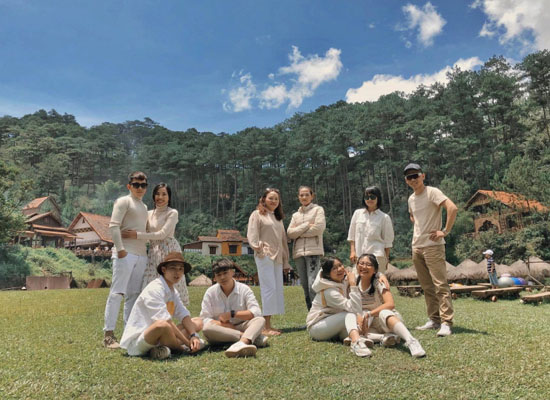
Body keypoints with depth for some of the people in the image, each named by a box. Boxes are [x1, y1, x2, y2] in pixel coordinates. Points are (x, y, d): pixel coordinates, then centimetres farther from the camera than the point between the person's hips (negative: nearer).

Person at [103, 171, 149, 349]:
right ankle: (108, 334, -6)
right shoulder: (124, 201, -1)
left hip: (141, 255, 8)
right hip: (125, 254, -8)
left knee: (133, 294, 9)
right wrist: (120, 249, -17)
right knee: (117, 293, -9)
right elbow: (113, 226, -11)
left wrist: (146, 250, 15)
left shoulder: (144, 207, 22)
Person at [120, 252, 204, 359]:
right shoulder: (154, 290, -18)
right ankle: (181, 349, -9)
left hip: (157, 338, 10)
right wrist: (187, 342, -22)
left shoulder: (173, 291, 10)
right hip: (137, 342, -9)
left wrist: (193, 336, -15)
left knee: (198, 322, 9)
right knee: (162, 325, -41)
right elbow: (166, 321, -24)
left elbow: (184, 316, 3)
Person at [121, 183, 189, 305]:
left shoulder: (172, 213, -2)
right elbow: (145, 233, 20)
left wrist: (137, 235, -16)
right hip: (153, 253, 5)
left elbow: (162, 234, -13)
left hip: (169, 251, -5)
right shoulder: (149, 214, 15)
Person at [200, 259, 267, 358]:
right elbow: (204, 319, -5)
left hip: (240, 327, 0)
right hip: (221, 331, 0)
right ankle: (253, 337, -32)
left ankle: (241, 343, -56)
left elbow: (256, 312, -10)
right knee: (207, 328, -33)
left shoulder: (244, 289, 1)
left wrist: (232, 314, -16)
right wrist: (224, 324, -20)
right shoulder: (210, 292, 2)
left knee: (260, 320, -25)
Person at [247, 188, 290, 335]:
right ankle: (266, 327, -9)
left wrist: (285, 259, 21)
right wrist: (257, 246, -21)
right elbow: (251, 234, -6)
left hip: (277, 257, 8)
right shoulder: (257, 214, 4)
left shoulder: (278, 218, 24)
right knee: (269, 288, -13)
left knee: (277, 289, 5)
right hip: (264, 256, -7)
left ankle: (269, 325, 12)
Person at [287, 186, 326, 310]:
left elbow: (319, 228, -8)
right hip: (299, 252, 5)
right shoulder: (296, 215, 20)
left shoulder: (318, 210, 8)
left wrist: (298, 232, 0)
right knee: (305, 285, 6)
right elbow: (289, 233, 6)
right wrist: (306, 225, -5)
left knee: (313, 285, -14)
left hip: (313, 251, -5)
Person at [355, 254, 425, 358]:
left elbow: (390, 304, -27)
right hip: (371, 325, 4)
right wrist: (359, 318, -22)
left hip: (389, 318, -4)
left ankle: (411, 341, -55)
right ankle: (384, 337, -31)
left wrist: (368, 314, -33)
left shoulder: (379, 283, -12)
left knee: (383, 313, -40)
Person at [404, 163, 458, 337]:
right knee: (427, 287, 12)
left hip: (433, 246, -8)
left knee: (440, 285, -9)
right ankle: (434, 319, 20)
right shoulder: (411, 199, 14)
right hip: (416, 247, 8)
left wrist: (445, 231, -21)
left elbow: (452, 208, -23)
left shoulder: (432, 192, -9)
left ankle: (446, 322, -6)